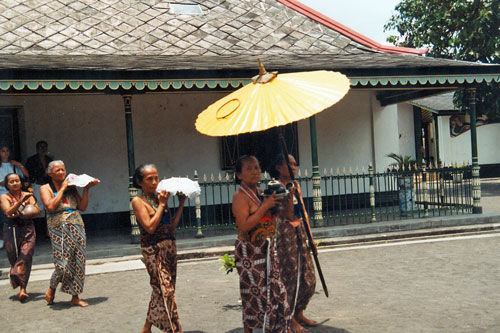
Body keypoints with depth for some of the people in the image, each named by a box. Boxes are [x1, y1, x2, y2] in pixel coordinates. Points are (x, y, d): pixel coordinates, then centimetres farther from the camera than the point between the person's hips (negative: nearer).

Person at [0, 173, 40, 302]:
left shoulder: (28, 195, 9)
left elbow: (37, 211, 1)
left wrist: (20, 214, -13)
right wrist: (22, 201, -22)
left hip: (28, 229, 0)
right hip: (12, 230, 0)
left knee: (26, 256, -13)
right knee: (14, 259, 0)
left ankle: (22, 289, -17)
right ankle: (21, 288, 15)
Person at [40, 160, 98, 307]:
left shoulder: (71, 187, 14)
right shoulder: (46, 188, 4)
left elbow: (82, 207, 9)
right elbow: (50, 206, -13)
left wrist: (86, 189, 1)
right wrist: (62, 189, -8)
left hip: (77, 227, 4)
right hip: (59, 229, -4)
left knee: (78, 263, 2)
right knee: (63, 263, -10)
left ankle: (75, 297, 13)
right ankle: (52, 288, 19)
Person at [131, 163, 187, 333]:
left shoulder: (159, 198, 12)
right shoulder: (138, 201, -7)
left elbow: (172, 226, 11)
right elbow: (150, 227, -17)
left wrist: (181, 204, 8)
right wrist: (162, 205, -13)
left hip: (169, 248, 7)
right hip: (153, 250, -7)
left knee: (159, 291, 13)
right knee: (165, 290, -8)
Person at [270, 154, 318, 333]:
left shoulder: (296, 185, 12)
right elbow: (286, 212, -20)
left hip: (300, 232, 8)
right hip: (284, 233, -8)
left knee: (308, 276, 10)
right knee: (289, 275, -2)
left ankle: (299, 313, 26)